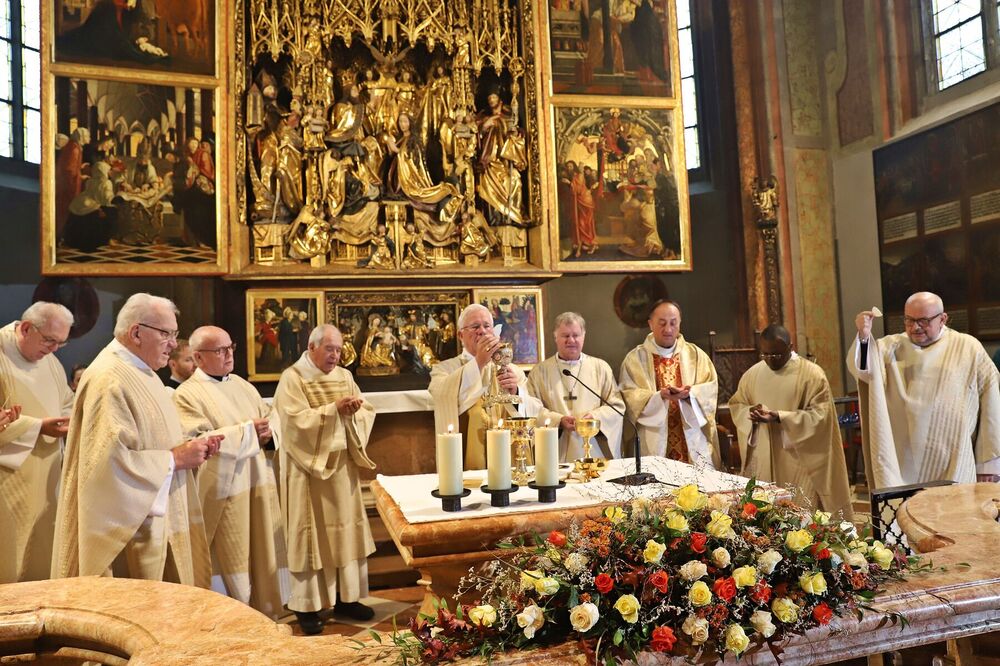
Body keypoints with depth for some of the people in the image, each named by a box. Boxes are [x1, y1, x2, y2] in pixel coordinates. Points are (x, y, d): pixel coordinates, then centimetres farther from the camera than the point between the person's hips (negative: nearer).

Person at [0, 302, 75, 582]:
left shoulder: (48, 359, 10)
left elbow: (66, 403, 18)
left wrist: (68, 420, -2)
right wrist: (38, 426, -20)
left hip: (45, 477, 7)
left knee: (42, 554, 10)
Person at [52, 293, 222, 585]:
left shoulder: (140, 371, 12)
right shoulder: (109, 380, -20)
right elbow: (111, 460, -27)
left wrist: (190, 447, 3)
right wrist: (175, 459, -18)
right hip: (129, 528, -9)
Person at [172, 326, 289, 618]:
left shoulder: (243, 385, 14)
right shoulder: (186, 395, -8)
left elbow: (270, 418, 17)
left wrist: (267, 432, -7)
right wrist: (248, 430, -15)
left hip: (258, 484, 7)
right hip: (223, 490, -7)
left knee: (262, 555, 13)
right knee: (232, 562, 2)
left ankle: (265, 614, 27)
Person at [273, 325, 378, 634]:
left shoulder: (344, 376, 10)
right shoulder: (292, 378, -7)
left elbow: (368, 412, 6)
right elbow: (297, 421, -18)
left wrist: (355, 411, -15)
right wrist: (334, 409, -24)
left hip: (343, 465, 6)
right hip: (309, 467, -5)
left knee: (345, 529, 10)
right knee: (311, 533, 1)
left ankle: (346, 597, 22)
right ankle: (307, 605, 12)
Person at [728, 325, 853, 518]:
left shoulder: (812, 374, -8)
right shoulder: (753, 374, 6)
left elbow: (820, 415, -12)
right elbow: (735, 404, 13)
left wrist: (780, 417, -22)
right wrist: (750, 412, -10)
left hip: (800, 461, -4)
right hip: (763, 461, 4)